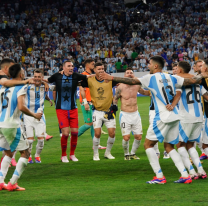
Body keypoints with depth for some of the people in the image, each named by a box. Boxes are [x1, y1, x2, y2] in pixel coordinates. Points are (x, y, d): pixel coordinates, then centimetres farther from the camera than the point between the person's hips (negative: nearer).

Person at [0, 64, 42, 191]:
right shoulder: (21, 87, -9)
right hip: (12, 125, -7)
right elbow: (21, 107, -21)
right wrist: (34, 115, -7)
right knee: (25, 153, 3)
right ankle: (12, 184, -3)